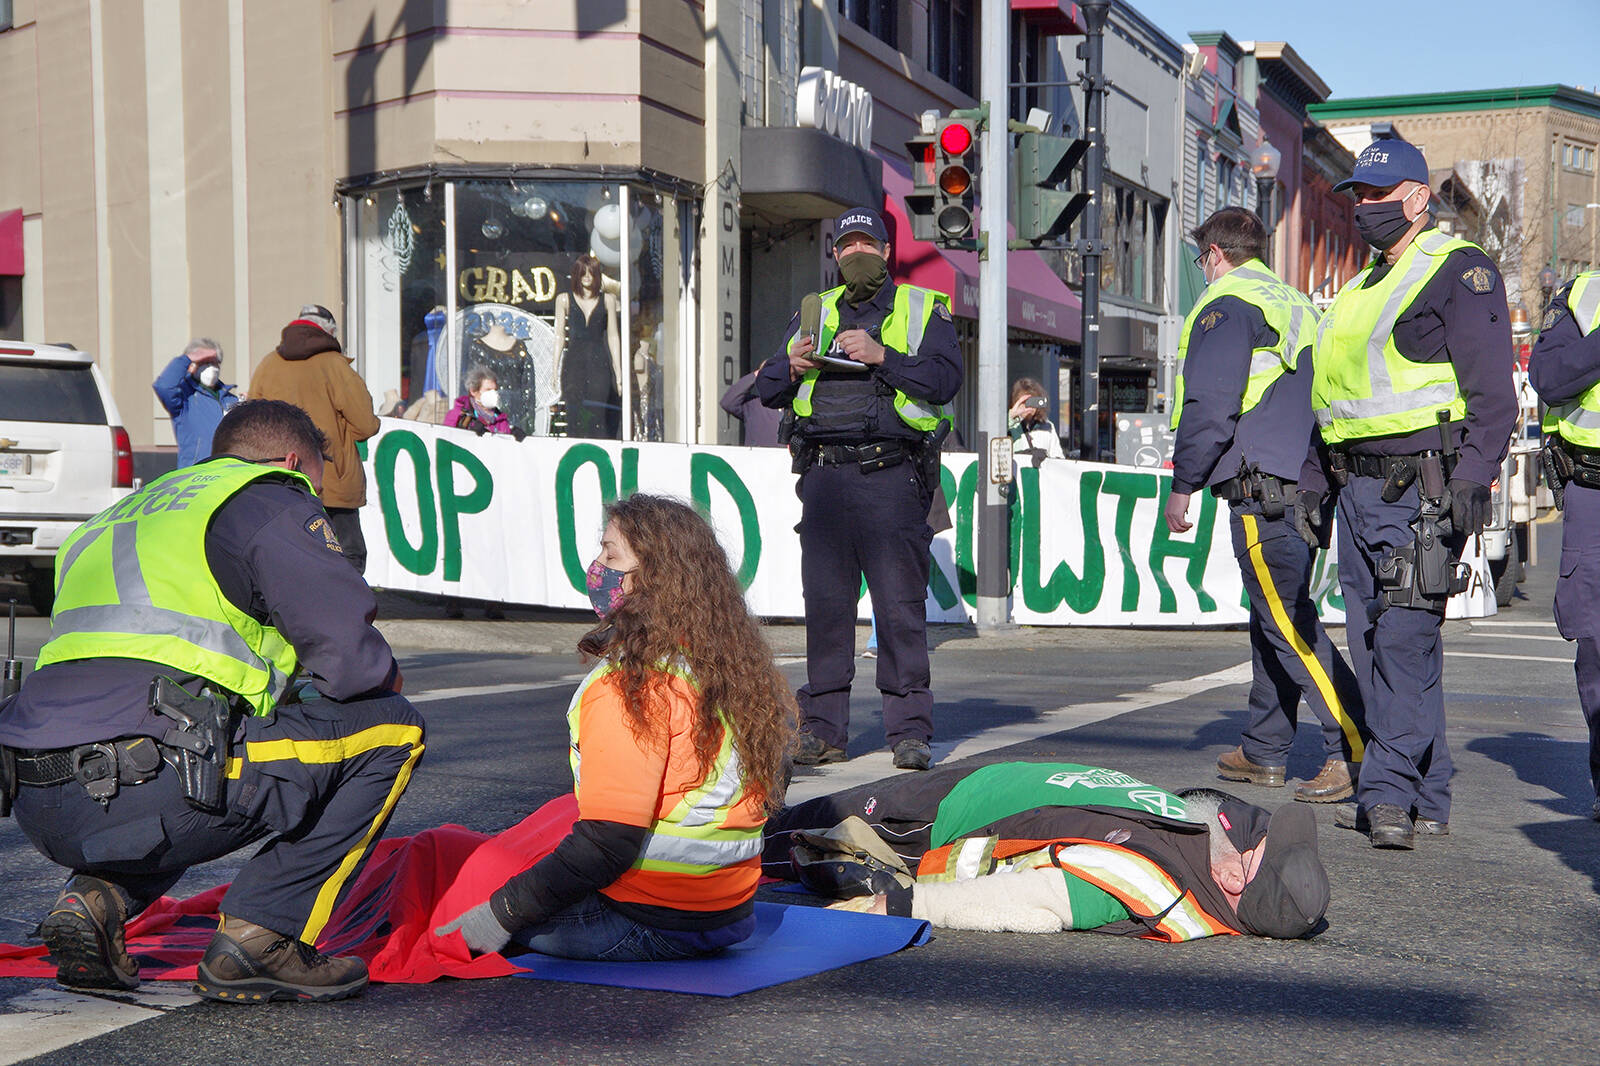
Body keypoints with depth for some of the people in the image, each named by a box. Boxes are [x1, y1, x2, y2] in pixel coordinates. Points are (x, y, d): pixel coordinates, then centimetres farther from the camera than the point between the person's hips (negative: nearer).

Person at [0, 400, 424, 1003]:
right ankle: (259, 939, 2)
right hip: (144, 799, -8)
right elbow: (351, 657, -2)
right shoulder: (272, 501, 8)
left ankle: (97, 898, 15)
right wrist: (389, 678, 21)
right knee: (390, 731, 7)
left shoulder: (119, 521, 32)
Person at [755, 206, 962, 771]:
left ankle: (909, 730, 0)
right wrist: (792, 367, -3)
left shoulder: (923, 308, 12)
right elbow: (767, 389, 18)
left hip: (891, 475, -3)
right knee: (825, 601, 2)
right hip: (824, 474, 3)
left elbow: (944, 379, -4)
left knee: (901, 604, -5)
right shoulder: (814, 311, 21)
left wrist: (882, 356, -14)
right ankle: (823, 729, 9)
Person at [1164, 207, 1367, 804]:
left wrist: (1182, 486, -6)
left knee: (1288, 624, -10)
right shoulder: (1297, 306, 23)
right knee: (1274, 618, 14)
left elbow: (1211, 407, -13)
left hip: (1258, 486, -9)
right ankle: (1264, 753, 21)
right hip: (1307, 484, 9)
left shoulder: (1225, 306, -4)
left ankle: (1355, 751, -16)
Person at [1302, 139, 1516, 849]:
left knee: (1404, 637, -14)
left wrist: (1474, 475, -20)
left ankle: (1388, 792, -12)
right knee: (1374, 644, 7)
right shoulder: (1361, 289, 24)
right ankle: (1424, 801, 13)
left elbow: (1492, 391, -10)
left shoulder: (1459, 271, -1)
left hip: (1420, 488, -8)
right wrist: (1311, 481, 23)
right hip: (1359, 491, 9)